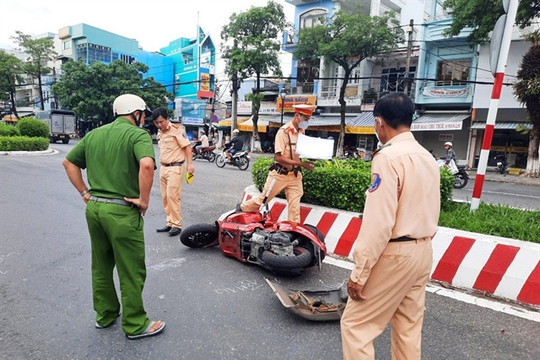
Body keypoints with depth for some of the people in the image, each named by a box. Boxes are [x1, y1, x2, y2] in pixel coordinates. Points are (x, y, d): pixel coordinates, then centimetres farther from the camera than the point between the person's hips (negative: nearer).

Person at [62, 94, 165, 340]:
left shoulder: (94, 134, 12)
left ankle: (105, 314, 37)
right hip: (122, 211, -7)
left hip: (94, 208, 8)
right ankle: (135, 325, 20)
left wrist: (85, 193, 14)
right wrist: (144, 200, -19)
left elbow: (68, 162, 17)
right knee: (131, 271, 6)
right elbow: (146, 165, -29)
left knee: (101, 265, 21)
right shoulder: (138, 134, -10)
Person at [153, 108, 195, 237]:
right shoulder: (160, 132, 13)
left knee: (173, 196, -9)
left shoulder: (177, 130, -11)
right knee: (165, 197, 9)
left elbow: (187, 146, -13)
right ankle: (170, 223, 18)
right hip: (163, 168, 8)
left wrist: (190, 164, -20)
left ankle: (176, 225, -1)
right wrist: (161, 166, 19)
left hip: (175, 168, -8)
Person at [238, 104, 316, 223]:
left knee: (295, 206, 4)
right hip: (279, 174, -5)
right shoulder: (284, 131, -18)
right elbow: (278, 157, -23)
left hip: (295, 175, 5)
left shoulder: (302, 131, 3)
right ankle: (241, 208, 36)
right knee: (263, 199, 12)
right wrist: (301, 163, -26)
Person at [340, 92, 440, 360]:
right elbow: (431, 212, 14)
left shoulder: (388, 157, -18)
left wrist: (359, 273, -16)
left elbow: (379, 222, -22)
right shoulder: (428, 158, 9)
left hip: (394, 254, -9)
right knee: (408, 327, 19)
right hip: (422, 252, 9)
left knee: (355, 324, 4)